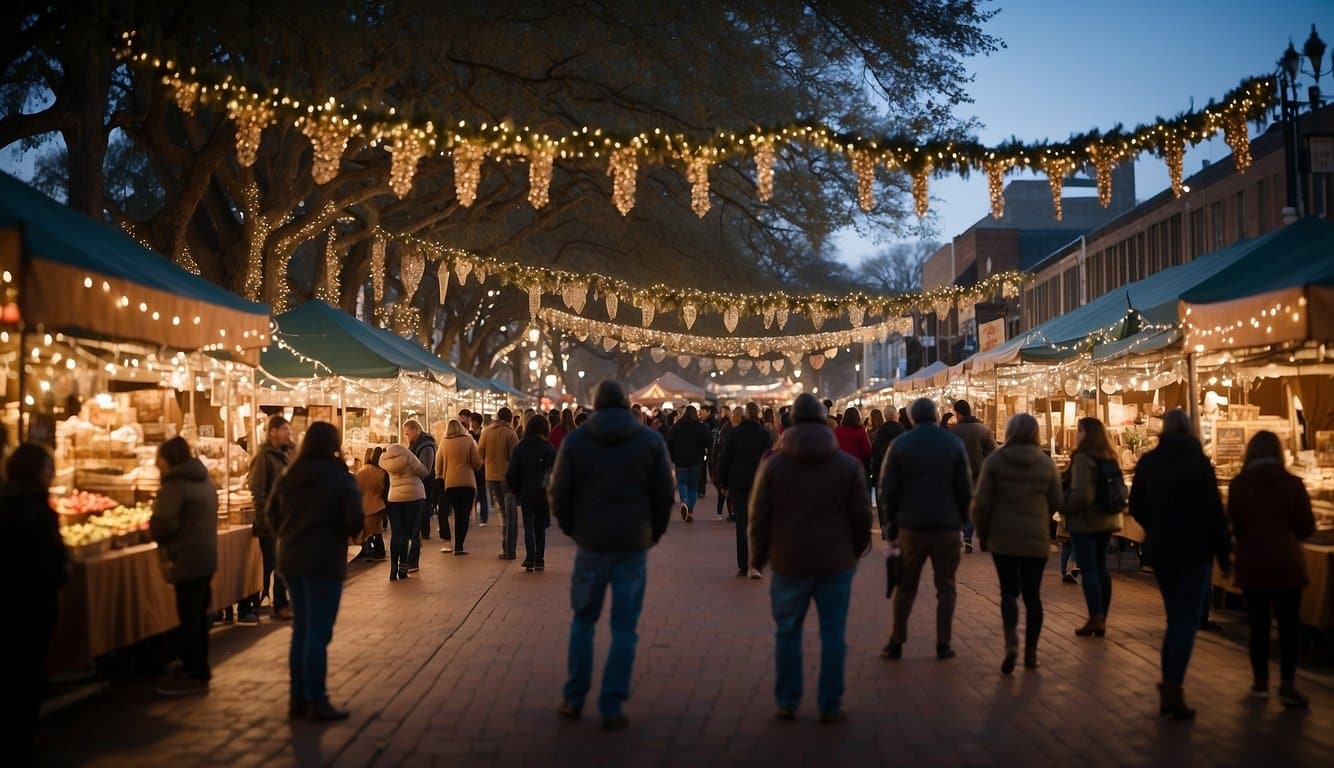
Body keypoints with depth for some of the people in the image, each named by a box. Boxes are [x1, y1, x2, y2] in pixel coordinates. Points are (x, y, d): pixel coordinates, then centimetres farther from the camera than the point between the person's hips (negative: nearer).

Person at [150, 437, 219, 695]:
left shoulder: (175, 485, -17)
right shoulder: (204, 481, 14)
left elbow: (164, 525, -25)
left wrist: (153, 524, -3)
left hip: (187, 559, -10)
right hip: (205, 555, 10)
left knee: (188, 618, -3)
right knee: (199, 615, 15)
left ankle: (192, 675, 3)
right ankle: (200, 670, 23)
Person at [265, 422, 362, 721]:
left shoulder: (289, 478, 5)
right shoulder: (340, 479, -12)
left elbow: (274, 514, 9)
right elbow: (355, 521, -17)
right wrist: (341, 533, 3)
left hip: (291, 559, 6)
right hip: (324, 562, -6)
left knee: (301, 629, 16)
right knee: (318, 633, -1)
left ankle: (298, 698, 21)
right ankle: (316, 702, 3)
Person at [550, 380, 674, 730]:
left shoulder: (575, 440, 0)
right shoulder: (650, 440, 1)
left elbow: (558, 493, -2)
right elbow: (665, 493, -1)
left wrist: (572, 529, 12)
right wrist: (653, 532, 10)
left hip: (591, 543, 1)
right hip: (634, 544, 0)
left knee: (583, 620, 16)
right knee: (624, 628, 4)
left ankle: (574, 699, 19)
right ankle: (612, 707, 3)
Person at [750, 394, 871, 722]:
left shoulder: (773, 464, -1)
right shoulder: (849, 465, 0)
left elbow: (759, 516, 0)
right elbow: (861, 515, 3)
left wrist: (758, 556, 14)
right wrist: (857, 549, 19)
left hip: (790, 562, 0)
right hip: (836, 562, 0)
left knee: (787, 631, 12)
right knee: (833, 634, 6)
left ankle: (787, 702, 16)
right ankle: (830, 705, 9)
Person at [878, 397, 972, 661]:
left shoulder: (900, 444, -1)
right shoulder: (954, 443, 0)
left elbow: (888, 489, -2)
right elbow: (965, 488, -2)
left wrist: (890, 524, 5)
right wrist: (962, 519, 8)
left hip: (911, 524, 0)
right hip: (947, 525, 0)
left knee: (905, 587, 10)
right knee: (945, 587, 8)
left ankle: (896, 643, 10)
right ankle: (943, 645, 5)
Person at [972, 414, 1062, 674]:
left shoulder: (994, 460, -5)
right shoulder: (1046, 463, 0)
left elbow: (981, 501, -6)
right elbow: (1056, 502, 3)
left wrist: (982, 534, 7)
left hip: (1002, 537, -1)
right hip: (1037, 538, 1)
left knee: (1008, 591, 7)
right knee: (1032, 594, 10)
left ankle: (1011, 641, -15)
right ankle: (1030, 653, 15)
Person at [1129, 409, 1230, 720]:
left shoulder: (1147, 463, 1)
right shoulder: (1198, 462, -10)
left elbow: (1136, 508, 5)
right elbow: (1214, 511, -11)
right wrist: (1223, 551, -3)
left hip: (1159, 550, 4)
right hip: (1193, 550, -4)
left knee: (1175, 617, 16)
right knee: (1187, 620, 0)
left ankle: (1168, 688, 13)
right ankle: (1173, 691, -8)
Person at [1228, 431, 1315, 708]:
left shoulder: (1238, 485, -4)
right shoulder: (1293, 483, -5)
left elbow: (1233, 526, 4)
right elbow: (1307, 528, 2)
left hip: (1252, 564, 1)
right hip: (1286, 564, -1)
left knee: (1258, 624, 10)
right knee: (1289, 626, 4)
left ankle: (1261, 682, 15)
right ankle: (1287, 685, -2)